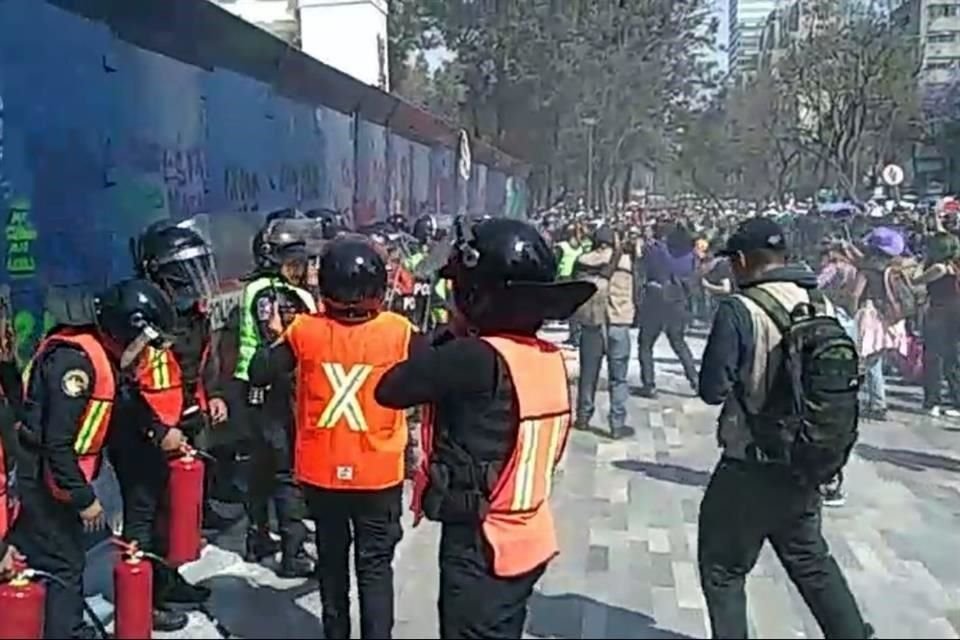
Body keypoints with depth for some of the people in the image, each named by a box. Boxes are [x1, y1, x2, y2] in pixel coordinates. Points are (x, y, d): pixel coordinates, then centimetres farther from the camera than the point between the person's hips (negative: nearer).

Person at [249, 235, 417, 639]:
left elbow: (259, 375, -3)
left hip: (321, 471, 2)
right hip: (379, 472, -2)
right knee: (375, 564, 10)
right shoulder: (399, 332, -14)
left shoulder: (304, 331, -10)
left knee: (331, 558, 20)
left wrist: (275, 336, 13)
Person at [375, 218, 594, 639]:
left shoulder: (478, 358, -25)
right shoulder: (551, 358, -2)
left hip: (480, 547, -7)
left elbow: (390, 390, -17)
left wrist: (449, 338, -7)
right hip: (529, 539, 7)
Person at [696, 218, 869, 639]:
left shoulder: (738, 311, -18)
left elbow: (713, 390, -16)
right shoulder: (821, 304, 0)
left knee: (722, 568, 11)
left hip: (750, 467, -6)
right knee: (810, 559, 25)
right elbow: (846, 376, 8)